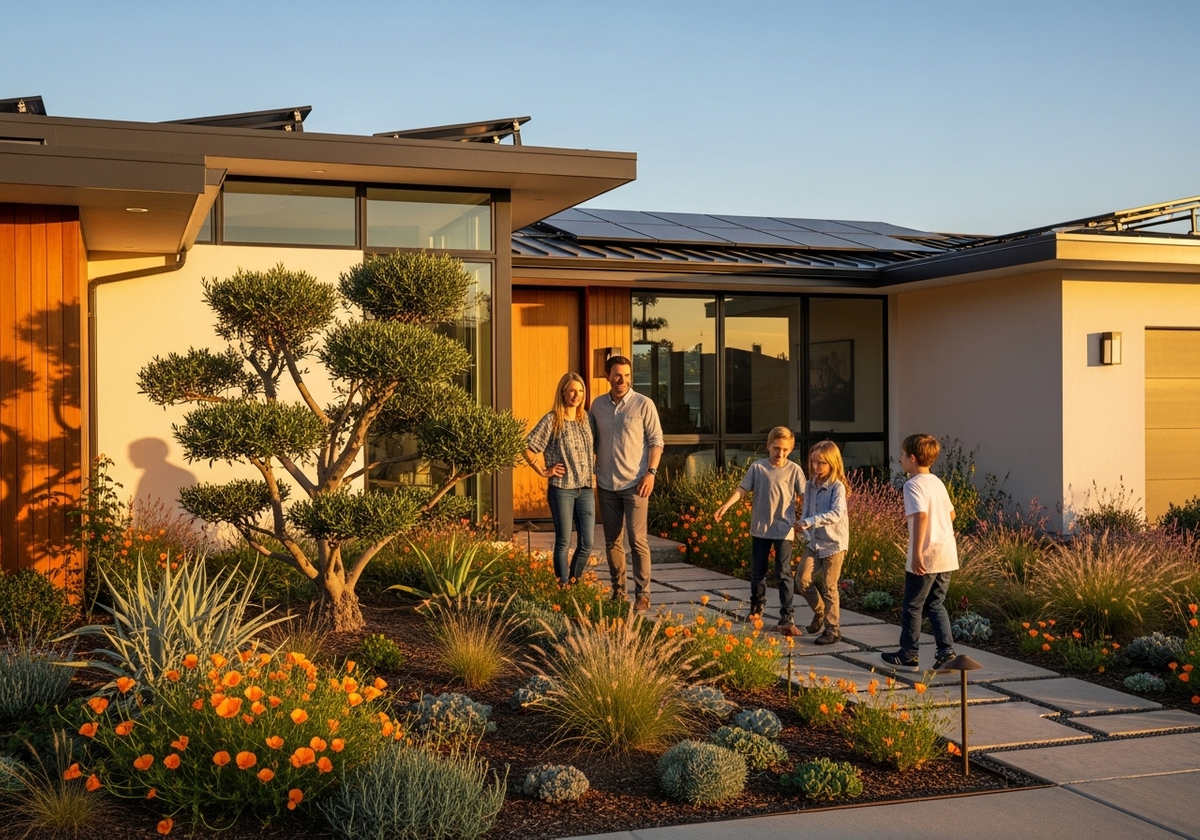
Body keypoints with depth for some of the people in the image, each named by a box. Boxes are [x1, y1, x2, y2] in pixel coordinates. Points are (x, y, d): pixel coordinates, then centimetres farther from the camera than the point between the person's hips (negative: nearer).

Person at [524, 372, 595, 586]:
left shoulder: (586, 418, 9)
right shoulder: (551, 420, -7)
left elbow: (596, 447, 24)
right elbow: (527, 448, -8)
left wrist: (595, 468, 10)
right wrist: (543, 471, -7)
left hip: (586, 489, 5)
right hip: (561, 490, -5)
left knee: (586, 544, 5)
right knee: (563, 542, 2)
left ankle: (574, 583, 23)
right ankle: (563, 587, 12)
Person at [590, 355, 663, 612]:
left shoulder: (644, 404, -3)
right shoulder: (598, 405, 8)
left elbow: (656, 441, -3)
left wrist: (651, 472, -12)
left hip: (635, 484, -4)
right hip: (606, 485, 4)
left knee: (637, 541, -6)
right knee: (612, 541, 9)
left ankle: (642, 594, 0)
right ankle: (618, 591, 18)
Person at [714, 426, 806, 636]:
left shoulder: (794, 470, -5)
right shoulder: (757, 468, -2)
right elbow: (742, 489, -4)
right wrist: (725, 506, -16)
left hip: (784, 530, -2)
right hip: (760, 528, 2)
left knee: (784, 574, -3)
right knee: (757, 572, 15)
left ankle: (787, 619, 1)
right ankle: (757, 607, 37)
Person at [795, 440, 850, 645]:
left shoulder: (837, 487, -14)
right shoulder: (810, 485, 5)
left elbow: (837, 513, -27)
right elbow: (806, 511, 8)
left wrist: (809, 522, -34)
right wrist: (803, 525, -14)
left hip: (834, 543, -5)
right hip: (814, 541, 5)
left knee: (828, 587, 1)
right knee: (803, 580, -3)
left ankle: (833, 629, 14)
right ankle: (819, 611, 24)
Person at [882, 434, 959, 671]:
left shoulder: (913, 485, -13)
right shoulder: (937, 483, 12)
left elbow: (921, 516, -25)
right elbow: (951, 514, 21)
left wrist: (917, 553, -27)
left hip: (925, 558, -7)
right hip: (947, 554, 7)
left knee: (912, 606, 6)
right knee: (936, 605, 15)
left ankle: (908, 654, 15)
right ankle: (946, 651, 7)